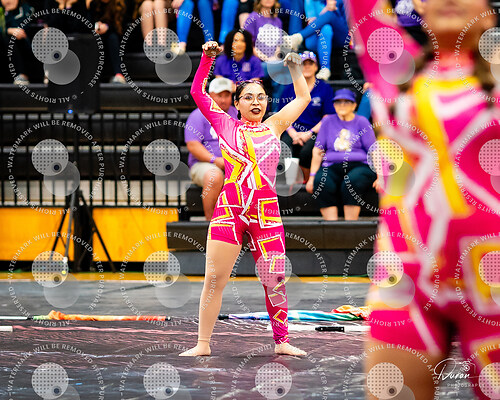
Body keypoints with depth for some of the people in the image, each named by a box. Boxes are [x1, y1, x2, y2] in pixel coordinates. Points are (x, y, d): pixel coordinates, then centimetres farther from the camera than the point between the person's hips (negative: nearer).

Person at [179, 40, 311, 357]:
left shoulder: (274, 126, 13)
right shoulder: (227, 126, 9)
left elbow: (303, 98, 22)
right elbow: (198, 93, 7)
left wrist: (295, 67, 15)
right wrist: (207, 59, 0)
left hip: (266, 211, 1)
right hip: (230, 208, -1)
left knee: (275, 281, 2)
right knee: (214, 279, -4)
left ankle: (282, 341, 15)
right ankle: (203, 344, 1)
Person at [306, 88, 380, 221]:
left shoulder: (362, 122, 11)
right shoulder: (328, 121, 17)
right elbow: (318, 151, 16)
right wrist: (312, 176, 6)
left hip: (359, 165, -2)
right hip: (332, 167, 2)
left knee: (351, 182, -36)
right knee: (321, 183, -32)